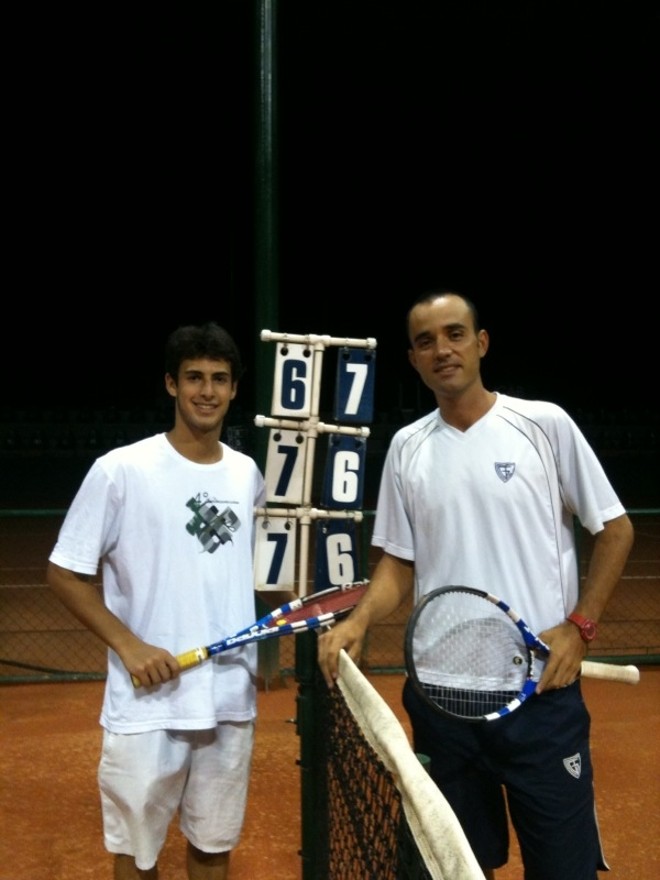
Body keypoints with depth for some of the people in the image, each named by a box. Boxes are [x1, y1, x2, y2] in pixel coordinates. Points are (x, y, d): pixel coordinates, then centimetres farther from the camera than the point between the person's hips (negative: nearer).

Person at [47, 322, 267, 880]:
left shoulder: (247, 473, 5)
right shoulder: (121, 470, -10)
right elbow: (65, 574, -6)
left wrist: (266, 647, 10)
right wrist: (130, 647, -15)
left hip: (232, 699, 4)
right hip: (148, 704, -4)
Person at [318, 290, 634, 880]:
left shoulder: (545, 424, -4)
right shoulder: (406, 447, 6)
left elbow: (615, 529, 2)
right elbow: (400, 563, 10)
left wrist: (579, 626, -7)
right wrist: (358, 622, -8)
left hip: (540, 686, -3)